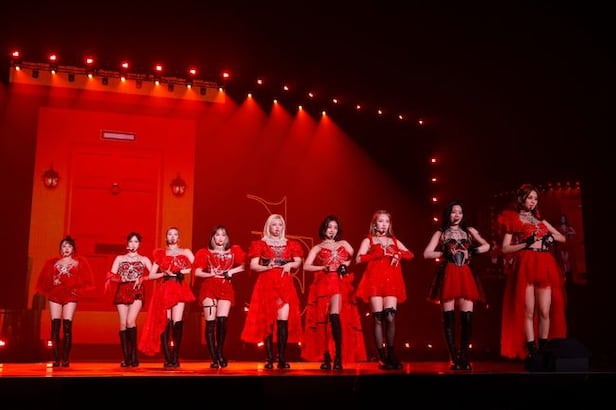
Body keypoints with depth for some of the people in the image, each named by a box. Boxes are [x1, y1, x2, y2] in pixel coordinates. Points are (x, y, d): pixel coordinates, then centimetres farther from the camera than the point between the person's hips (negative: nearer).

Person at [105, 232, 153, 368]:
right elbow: (112, 276, 7)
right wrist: (123, 278, -10)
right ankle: (126, 357, -2)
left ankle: (134, 355, -10)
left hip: (137, 292, -2)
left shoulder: (144, 259, 15)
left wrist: (142, 278, -11)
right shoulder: (119, 258, 17)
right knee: (123, 324, -4)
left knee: (130, 321, -18)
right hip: (122, 291, 2)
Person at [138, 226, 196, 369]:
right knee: (165, 324, -5)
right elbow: (151, 275, 12)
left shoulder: (186, 252, 14)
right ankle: (168, 359, -1)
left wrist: (183, 271, -6)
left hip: (179, 289, -1)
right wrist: (165, 273, -3)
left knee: (177, 323, -12)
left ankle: (175, 359, -7)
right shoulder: (160, 253, 16)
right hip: (163, 290, 1)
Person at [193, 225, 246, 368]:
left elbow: (244, 265, 7)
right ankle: (214, 358, -3)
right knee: (210, 323, -7)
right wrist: (211, 274, -13)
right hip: (209, 288, -1)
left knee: (222, 320, -14)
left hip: (226, 288, 1)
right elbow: (197, 272, 2)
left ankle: (220, 353, 4)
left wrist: (231, 271, -5)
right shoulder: (206, 253, 8)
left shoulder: (233, 252, 11)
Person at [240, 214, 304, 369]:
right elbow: (253, 265, 1)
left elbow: (298, 262, 12)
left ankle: (282, 358, -5)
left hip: (285, 284, 1)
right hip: (266, 284, -1)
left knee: (284, 321, -8)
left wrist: (290, 265, -7)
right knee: (267, 321, -3)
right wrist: (267, 267, -15)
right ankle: (269, 358, 0)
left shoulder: (290, 244, 14)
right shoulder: (260, 244, 7)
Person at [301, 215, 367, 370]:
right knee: (323, 320, -6)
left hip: (340, 284, 0)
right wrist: (323, 267, -8)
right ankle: (326, 357, -1)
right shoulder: (317, 248, 13)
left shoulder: (344, 244, 20)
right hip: (323, 284, 1)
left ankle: (338, 357, -20)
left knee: (335, 316, -20)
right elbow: (306, 266, 2)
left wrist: (347, 264, 0)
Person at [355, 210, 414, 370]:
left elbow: (411, 255, 12)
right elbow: (358, 258, -4)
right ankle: (383, 358, -5)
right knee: (378, 319, -6)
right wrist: (379, 254, -11)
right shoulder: (368, 240, 10)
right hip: (375, 280, -2)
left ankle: (391, 355, -3)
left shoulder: (394, 241, 21)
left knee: (390, 317, -9)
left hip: (391, 282, 3)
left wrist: (399, 254, -7)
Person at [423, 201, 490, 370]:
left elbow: (486, 246, 10)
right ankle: (454, 359, -1)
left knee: (467, 317, -6)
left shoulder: (469, 231, 17)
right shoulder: (440, 233, 12)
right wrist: (445, 253, -5)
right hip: (448, 276, -1)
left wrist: (470, 252, -3)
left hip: (465, 276, 2)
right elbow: (426, 254, 5)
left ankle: (464, 357, 4)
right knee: (449, 317, -4)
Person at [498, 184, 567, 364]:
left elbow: (563, 238, 24)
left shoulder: (541, 220, 22)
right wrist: (526, 244, -10)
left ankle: (543, 350, 9)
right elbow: (505, 248, 0)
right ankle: (532, 352, -1)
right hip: (526, 267, -4)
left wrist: (551, 236, 4)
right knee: (528, 311, -5)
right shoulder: (513, 220, 7)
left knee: (545, 311, -1)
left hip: (545, 267, 4)